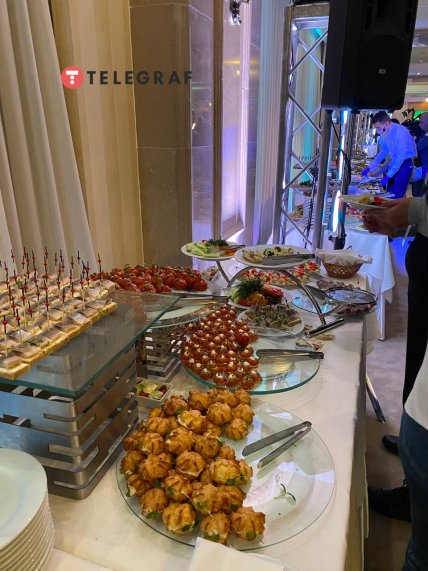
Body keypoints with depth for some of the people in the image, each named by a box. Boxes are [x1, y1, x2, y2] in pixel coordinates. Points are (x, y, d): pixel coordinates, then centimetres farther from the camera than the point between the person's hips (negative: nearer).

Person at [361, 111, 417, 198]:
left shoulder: (400, 131, -25)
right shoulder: (385, 133, -2)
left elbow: (401, 156, -27)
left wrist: (388, 176, -28)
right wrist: (370, 167, 11)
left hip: (405, 162, -7)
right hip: (394, 162, 8)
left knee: (396, 196, -9)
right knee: (389, 193, 10)